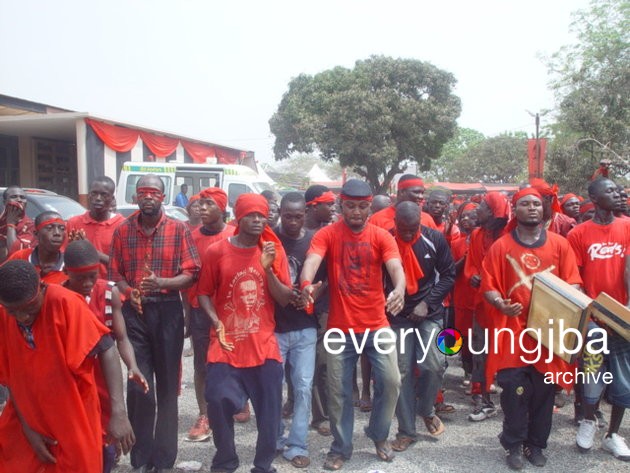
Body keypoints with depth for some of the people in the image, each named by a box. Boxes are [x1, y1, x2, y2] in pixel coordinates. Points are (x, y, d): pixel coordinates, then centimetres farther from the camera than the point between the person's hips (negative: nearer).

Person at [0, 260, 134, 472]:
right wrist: (27, 428, -4)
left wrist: (118, 412, -33)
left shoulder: (64, 303, -23)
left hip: (73, 421, -4)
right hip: (27, 419, 4)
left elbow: (106, 350, -26)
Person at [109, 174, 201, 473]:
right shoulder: (123, 230, 6)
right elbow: (115, 274, 7)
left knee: (167, 384, 7)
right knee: (138, 384, 0)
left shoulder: (178, 229, 0)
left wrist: (161, 283, -21)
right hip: (134, 312, 1)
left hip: (167, 311, -1)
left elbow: (191, 273, -4)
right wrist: (129, 291, -13)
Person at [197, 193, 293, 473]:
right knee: (218, 403, -4)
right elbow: (204, 294, 5)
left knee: (269, 409, 5)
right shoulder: (216, 252, -2)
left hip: (264, 345, 2)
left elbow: (285, 299, 0)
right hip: (226, 345, -1)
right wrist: (217, 324, -10)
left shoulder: (274, 251, 3)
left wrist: (268, 269, -13)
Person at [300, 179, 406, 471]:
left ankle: (379, 435, 28)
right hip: (340, 328, -1)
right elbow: (312, 260, -23)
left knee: (390, 381, 1)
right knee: (339, 390, 7)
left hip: (377, 326, 1)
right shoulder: (327, 234, -6)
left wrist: (399, 289, -40)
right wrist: (307, 283, -46)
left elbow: (395, 266, -18)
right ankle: (341, 447, 26)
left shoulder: (381, 236, -2)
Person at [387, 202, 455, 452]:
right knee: (402, 371, 0)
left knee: (434, 365, -12)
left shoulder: (435, 239, -7)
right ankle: (406, 431, 13)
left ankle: (426, 409, 19)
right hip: (399, 314, 0)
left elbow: (448, 275, -2)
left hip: (430, 312, 0)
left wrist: (427, 302, -11)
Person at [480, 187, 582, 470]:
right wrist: (500, 304, -20)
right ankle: (514, 445, 17)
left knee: (543, 390, 8)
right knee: (514, 390, 0)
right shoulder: (500, 246, 1)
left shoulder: (560, 244, 6)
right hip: (513, 329, -2)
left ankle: (536, 444, 25)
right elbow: (489, 286, -1)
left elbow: (572, 284, 6)